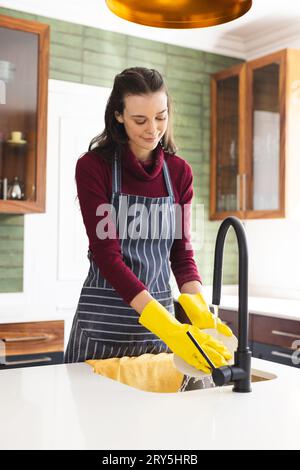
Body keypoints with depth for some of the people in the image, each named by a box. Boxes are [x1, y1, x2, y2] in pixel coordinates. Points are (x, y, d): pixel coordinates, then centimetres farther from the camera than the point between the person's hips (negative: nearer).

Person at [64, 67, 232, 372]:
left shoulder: (179, 172, 2)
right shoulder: (93, 166, -11)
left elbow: (181, 251, 3)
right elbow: (106, 255, -18)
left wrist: (200, 312, -16)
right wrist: (169, 326, -27)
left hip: (160, 316, 4)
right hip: (103, 321, -3)